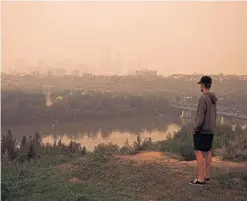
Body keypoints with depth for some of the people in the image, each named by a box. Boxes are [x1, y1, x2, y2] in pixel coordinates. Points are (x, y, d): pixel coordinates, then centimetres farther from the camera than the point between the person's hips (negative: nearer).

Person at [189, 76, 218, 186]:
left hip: (202, 130, -9)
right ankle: (206, 176, 23)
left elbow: (200, 116, -19)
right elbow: (214, 114, 13)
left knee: (199, 153, -4)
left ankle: (201, 179, 0)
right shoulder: (213, 98, 9)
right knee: (207, 152, 14)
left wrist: (195, 129, -10)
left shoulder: (203, 98, -17)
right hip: (211, 130, 9)